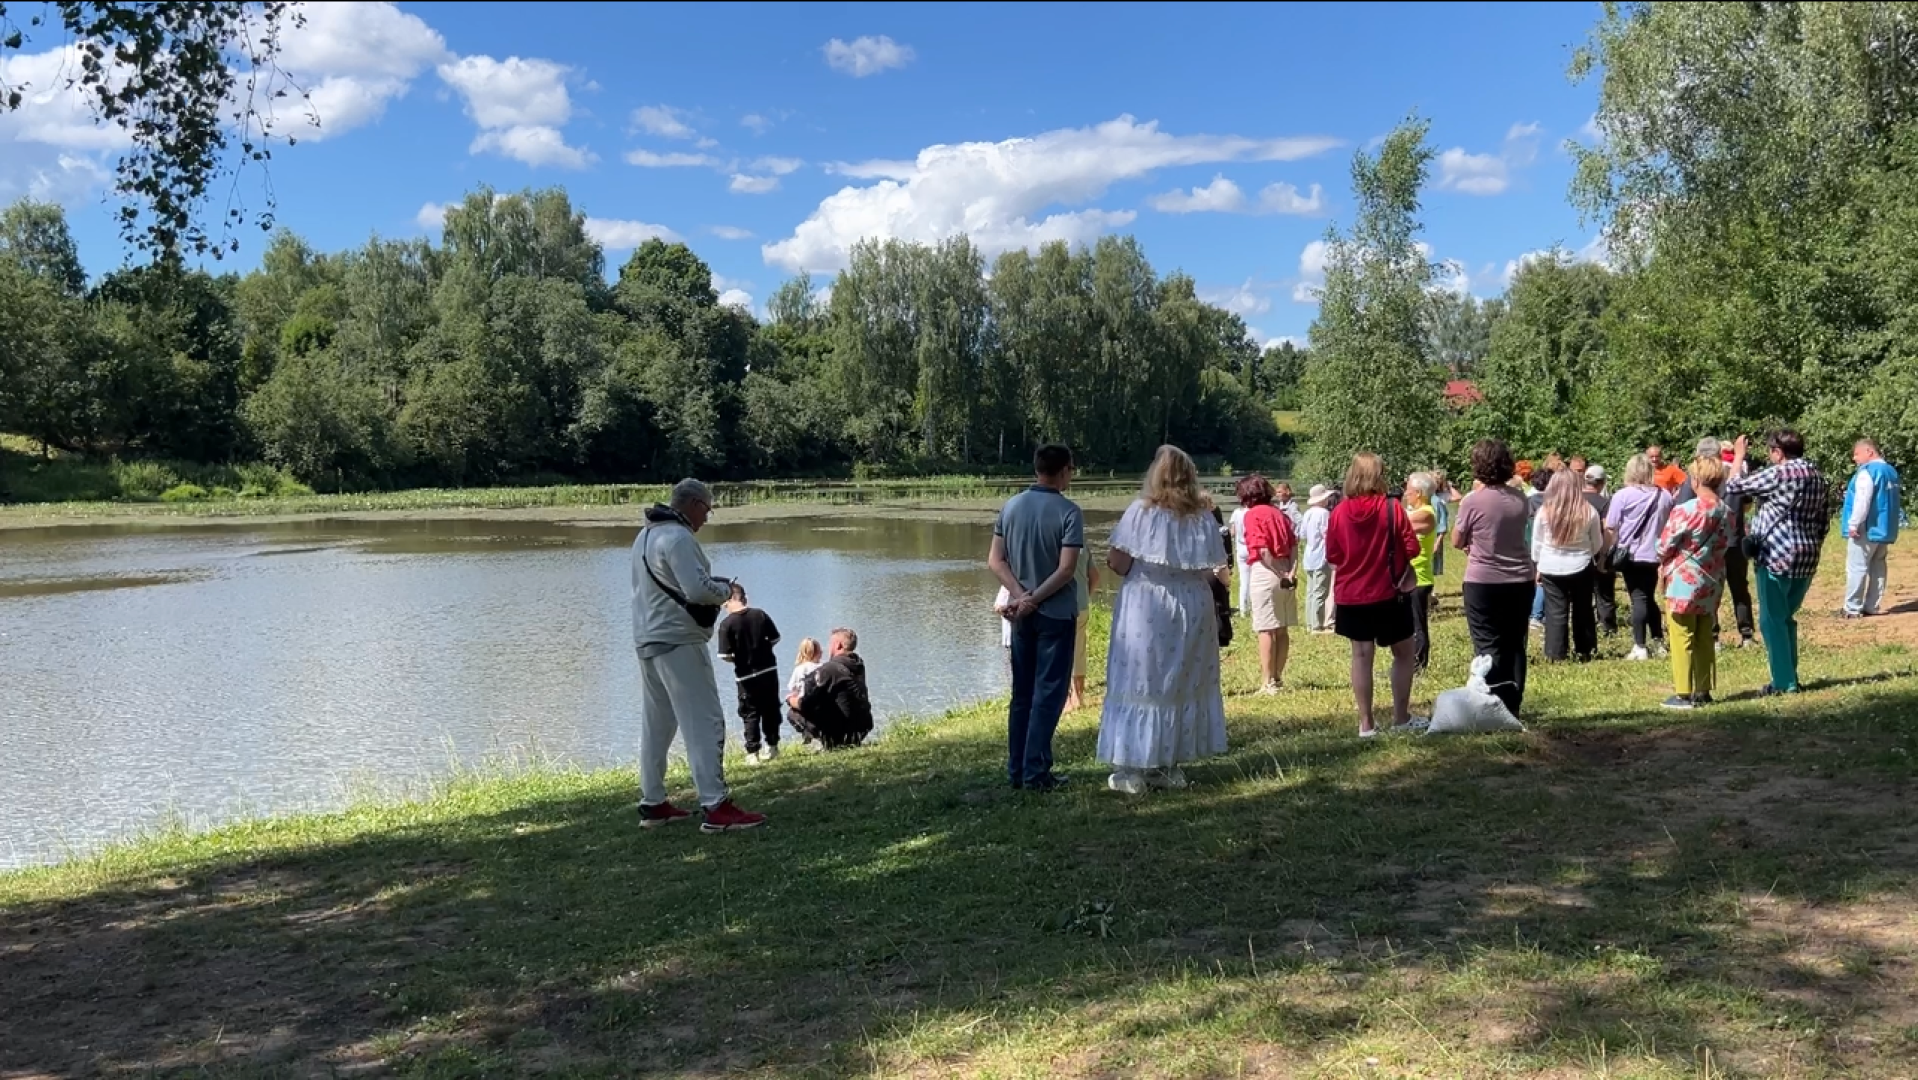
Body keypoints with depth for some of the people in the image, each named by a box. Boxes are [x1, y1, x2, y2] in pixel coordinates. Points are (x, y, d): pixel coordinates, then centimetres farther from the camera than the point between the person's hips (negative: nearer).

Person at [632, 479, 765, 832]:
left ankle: (652, 805, 21)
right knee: (704, 723, -8)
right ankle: (717, 808, -10)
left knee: (655, 726, 14)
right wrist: (725, 589, -5)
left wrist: (712, 586, 12)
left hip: (648, 640, 10)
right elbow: (698, 590, -25)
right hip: (678, 642, -10)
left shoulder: (646, 535, 15)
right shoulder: (678, 538, -16)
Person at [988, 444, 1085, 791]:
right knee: (1048, 693, 1)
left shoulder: (1010, 506, 3)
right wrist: (1033, 600, -13)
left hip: (1021, 614, 5)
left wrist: (1019, 594, -9)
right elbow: (1066, 570, -18)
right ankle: (1035, 773, 1)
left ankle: (1016, 769, 17)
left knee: (1022, 693, 13)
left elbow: (996, 561, 0)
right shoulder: (1068, 511, -13)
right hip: (1056, 613, -5)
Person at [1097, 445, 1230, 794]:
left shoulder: (1141, 511, -10)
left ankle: (1132, 769, 6)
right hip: (1189, 611, 3)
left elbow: (1117, 562, -11)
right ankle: (1170, 766, 19)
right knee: (1182, 684, 13)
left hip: (1143, 608, -3)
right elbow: (1211, 572, -1)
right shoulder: (1202, 519, -2)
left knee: (1139, 683, 4)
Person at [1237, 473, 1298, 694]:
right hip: (1284, 572, 7)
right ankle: (1278, 678, 21)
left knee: (1266, 630, -3)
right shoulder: (1279, 513, 14)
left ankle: (1268, 683, -2)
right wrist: (1292, 570, -5)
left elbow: (1262, 550, -16)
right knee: (1282, 629, 12)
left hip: (1265, 571, -7)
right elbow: (1293, 545, 3)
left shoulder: (1253, 514, -6)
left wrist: (1281, 575, -13)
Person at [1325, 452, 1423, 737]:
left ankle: (1365, 723, 7)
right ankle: (1400, 717, 12)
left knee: (1362, 656, 6)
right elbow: (1412, 549, -7)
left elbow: (1331, 555, 4)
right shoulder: (1392, 508, -11)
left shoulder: (1340, 512, -4)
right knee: (1405, 652, 12)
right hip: (1388, 594, -2)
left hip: (1351, 596, 3)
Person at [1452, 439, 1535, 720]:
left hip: (1484, 582, -4)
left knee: (1489, 647, 1)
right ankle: (1512, 709, 15)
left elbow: (1457, 541, -4)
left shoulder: (1473, 501, -13)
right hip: (1521, 580, 5)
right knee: (1515, 646, 11)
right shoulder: (1519, 498, 1)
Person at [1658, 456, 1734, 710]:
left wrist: (1664, 564, 8)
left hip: (1683, 579, -6)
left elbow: (1664, 546, -11)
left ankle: (1683, 694, 2)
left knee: (1683, 638, 1)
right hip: (1712, 581, 6)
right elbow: (1725, 545, 7)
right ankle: (1703, 691, 19)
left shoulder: (1685, 510, -19)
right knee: (1706, 639, 14)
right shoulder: (1726, 513, 0)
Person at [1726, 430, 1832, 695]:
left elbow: (1734, 486, -7)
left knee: (1772, 620, 1)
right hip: (1807, 557, 8)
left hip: (1777, 555, -8)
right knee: (1787, 618, 18)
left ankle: (1784, 682, 1)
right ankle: (1790, 677, 20)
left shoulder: (1778, 473, -13)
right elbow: (1824, 523, 15)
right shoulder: (1820, 478, 11)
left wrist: (1739, 456, 6)